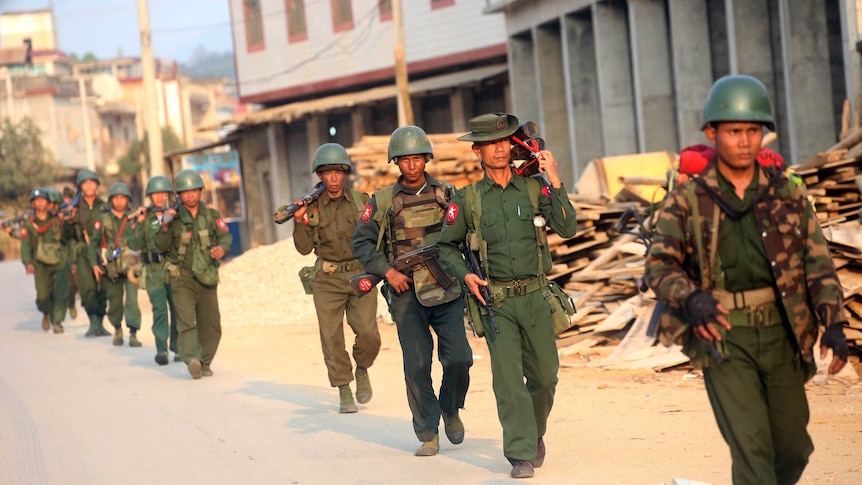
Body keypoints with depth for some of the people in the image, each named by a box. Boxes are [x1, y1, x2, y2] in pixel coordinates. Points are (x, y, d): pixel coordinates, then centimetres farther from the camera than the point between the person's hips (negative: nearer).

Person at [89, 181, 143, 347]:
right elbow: (93, 243, 7)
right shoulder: (103, 220, 7)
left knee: (132, 299, -16)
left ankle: (133, 333, -15)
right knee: (114, 301, 9)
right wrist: (94, 264, -1)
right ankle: (117, 329, 33)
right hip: (110, 267, 1)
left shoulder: (133, 218, 5)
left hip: (130, 265, -1)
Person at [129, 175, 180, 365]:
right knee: (159, 309, -9)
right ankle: (161, 350, -11)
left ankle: (178, 348, 13)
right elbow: (134, 245, -1)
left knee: (177, 308, 3)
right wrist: (140, 223, -11)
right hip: (154, 271, -1)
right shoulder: (144, 218, 7)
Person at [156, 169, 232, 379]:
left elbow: (226, 236, -7)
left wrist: (222, 247, -29)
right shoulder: (173, 217, 2)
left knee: (210, 324, 8)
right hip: (182, 277, -3)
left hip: (207, 277, 3)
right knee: (186, 320, -18)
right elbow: (161, 246, -2)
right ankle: (191, 359, -31)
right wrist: (165, 227, -21)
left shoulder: (211, 215, 5)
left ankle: (205, 362, 23)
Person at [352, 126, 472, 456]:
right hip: (406, 294, -1)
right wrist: (388, 271, -7)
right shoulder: (382, 201, 3)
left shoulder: (447, 194, 6)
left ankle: (451, 409, 23)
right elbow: (361, 243, 5)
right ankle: (427, 435, 8)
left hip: (446, 289, 1)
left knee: (459, 357, -6)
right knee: (416, 365, -2)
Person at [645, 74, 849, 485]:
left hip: (781, 336, 3)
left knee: (793, 447, 11)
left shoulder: (788, 194, 6)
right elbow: (660, 264, -8)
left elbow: (818, 263, 5)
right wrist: (691, 297, -29)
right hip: (723, 338, -3)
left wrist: (834, 324, -8)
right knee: (751, 447, -11)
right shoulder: (687, 201, -1)